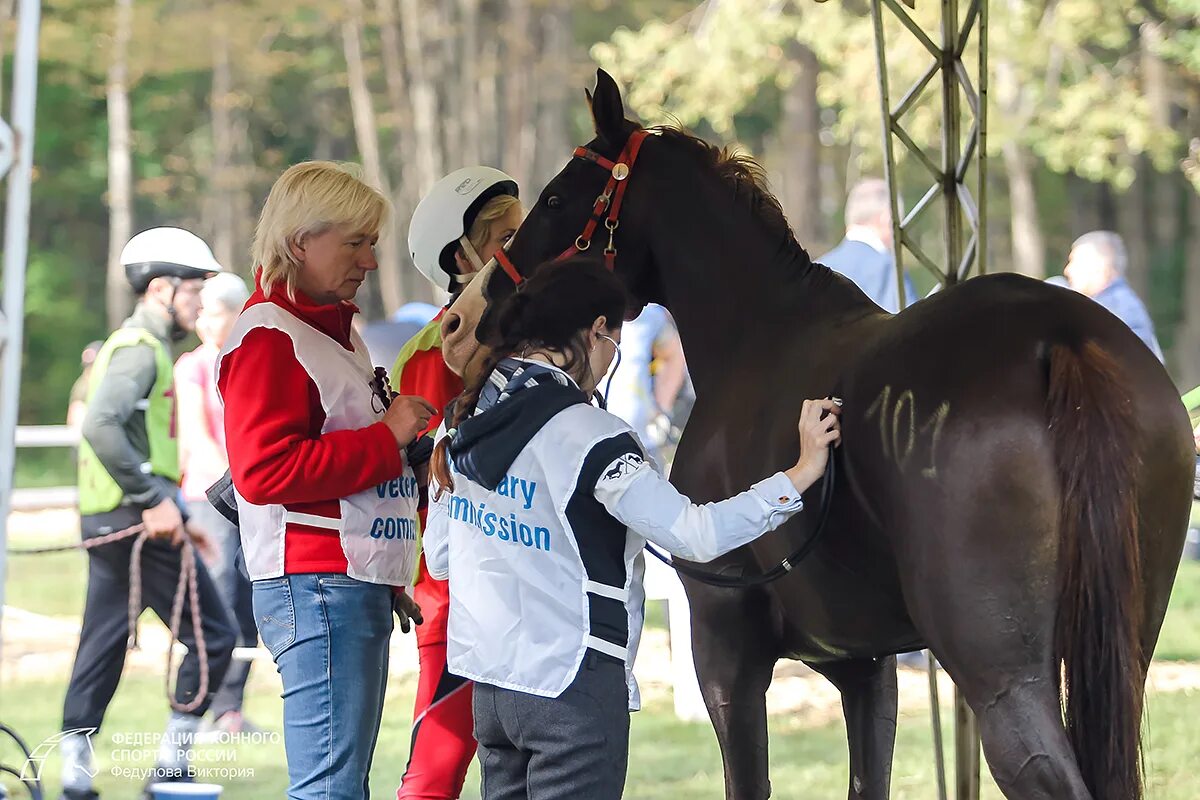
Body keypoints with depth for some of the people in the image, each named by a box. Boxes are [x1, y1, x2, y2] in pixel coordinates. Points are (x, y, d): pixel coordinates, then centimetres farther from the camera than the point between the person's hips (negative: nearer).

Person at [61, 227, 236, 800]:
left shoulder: (129, 346, 21)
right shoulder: (140, 347, -12)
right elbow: (101, 427, -28)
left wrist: (174, 515, 23)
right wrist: (155, 501, -25)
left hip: (105, 522, 10)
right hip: (137, 524, -10)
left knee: (101, 647, 8)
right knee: (213, 636, -3)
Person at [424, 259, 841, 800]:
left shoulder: (464, 424, 8)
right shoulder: (584, 433, -17)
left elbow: (439, 559, 14)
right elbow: (693, 535, -23)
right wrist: (799, 475, -17)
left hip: (488, 683, 8)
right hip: (570, 686, -8)